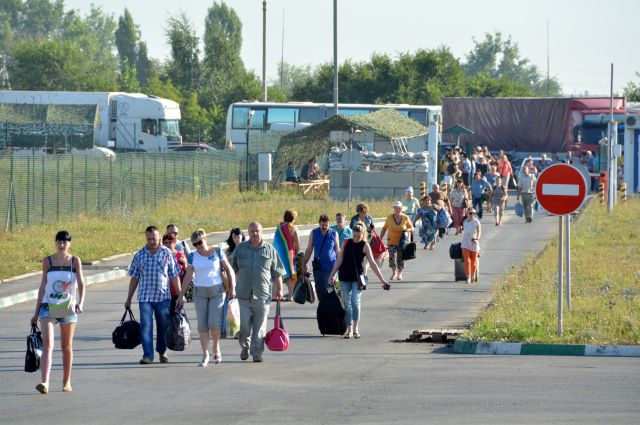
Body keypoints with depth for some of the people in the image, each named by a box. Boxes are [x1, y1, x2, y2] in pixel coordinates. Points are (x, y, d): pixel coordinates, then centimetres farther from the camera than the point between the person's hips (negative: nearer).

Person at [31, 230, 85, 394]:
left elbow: (81, 284, -7)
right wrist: (36, 312, 9)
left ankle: (67, 382, 24)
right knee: (47, 344, -15)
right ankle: (44, 382, -26)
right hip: (48, 307, -1)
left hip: (68, 307, 1)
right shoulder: (48, 261, 3)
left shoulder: (75, 261, 1)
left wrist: (81, 303, -25)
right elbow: (42, 287, 8)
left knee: (67, 346, 11)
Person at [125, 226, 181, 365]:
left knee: (163, 326, 10)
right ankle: (148, 355, -11)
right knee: (146, 326, -10)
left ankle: (162, 352, 29)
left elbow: (174, 276, 4)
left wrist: (179, 296, 0)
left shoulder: (167, 253, 2)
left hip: (163, 297, 0)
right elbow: (134, 278, 10)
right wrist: (129, 299, 11)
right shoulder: (139, 255, 5)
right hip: (145, 297, 0)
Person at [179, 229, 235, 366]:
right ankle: (205, 354, 1)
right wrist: (181, 295, 3)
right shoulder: (193, 256, 4)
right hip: (200, 292, 2)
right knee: (202, 324, -2)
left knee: (214, 323, -11)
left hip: (217, 290, -2)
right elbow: (188, 276, 6)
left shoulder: (217, 252, -1)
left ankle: (216, 349, 13)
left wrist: (232, 288, -2)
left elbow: (229, 269, 4)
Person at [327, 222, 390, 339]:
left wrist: (382, 280, -8)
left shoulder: (365, 246, -4)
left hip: (358, 278, -3)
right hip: (345, 278, 3)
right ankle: (349, 329, 9)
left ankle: (356, 329, -10)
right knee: (347, 304, 3)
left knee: (355, 301, -17)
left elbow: (372, 263, -5)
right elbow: (339, 260, 8)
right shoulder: (346, 243, 3)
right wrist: (332, 275, 7)